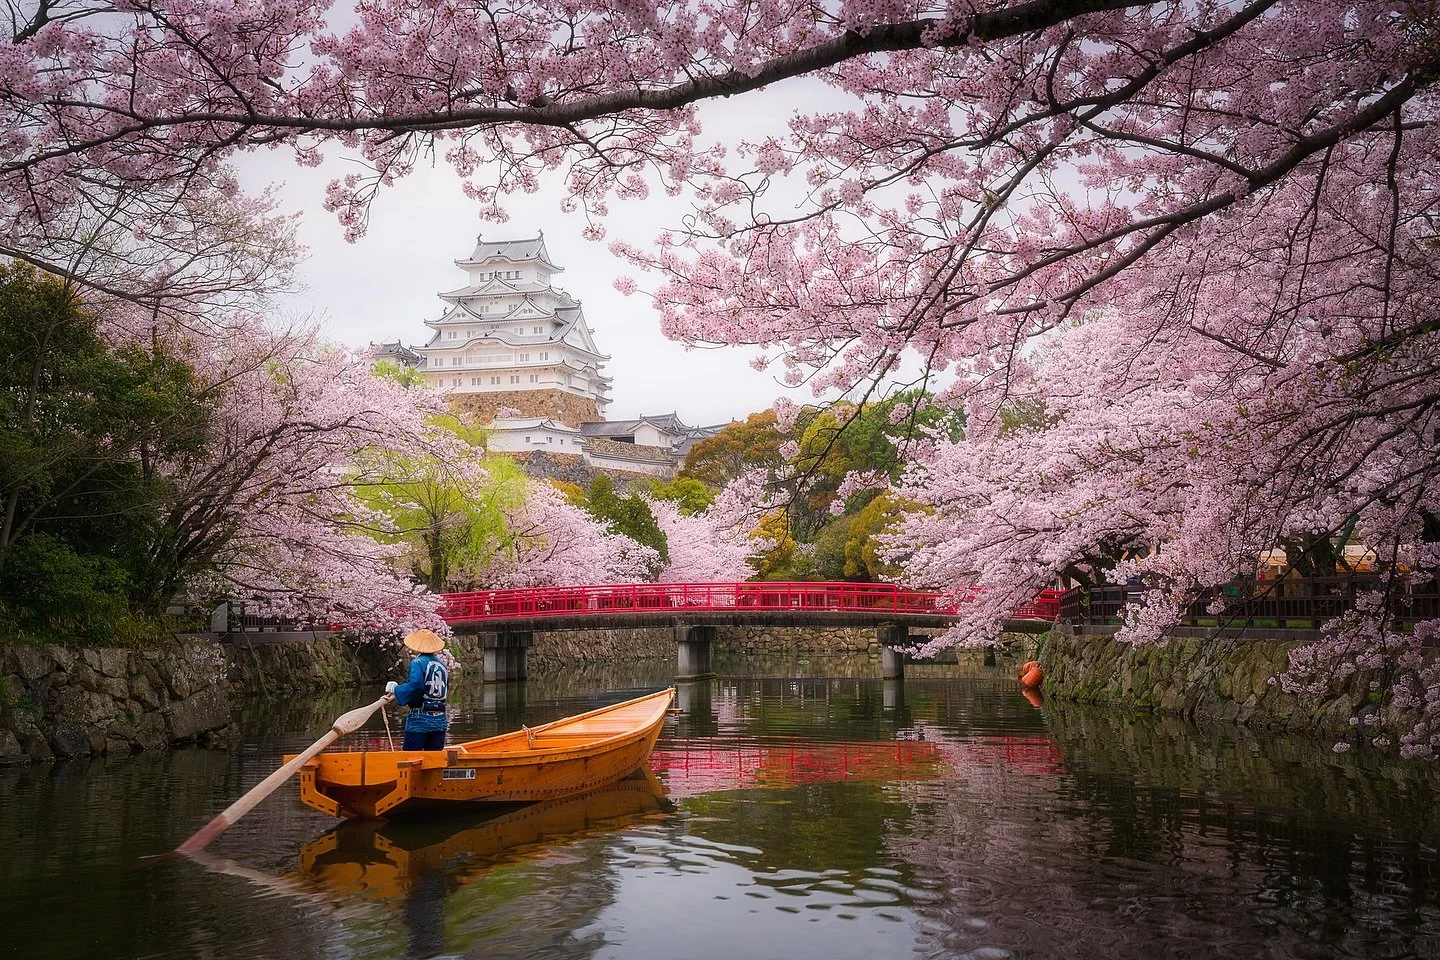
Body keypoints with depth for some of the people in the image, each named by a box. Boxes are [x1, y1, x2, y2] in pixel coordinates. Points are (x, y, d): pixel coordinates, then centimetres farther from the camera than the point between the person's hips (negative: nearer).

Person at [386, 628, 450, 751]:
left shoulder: (418, 663, -8)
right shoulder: (443, 665, 13)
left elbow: (414, 685, -23)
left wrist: (395, 688, -10)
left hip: (420, 719, -6)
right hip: (440, 721, 6)